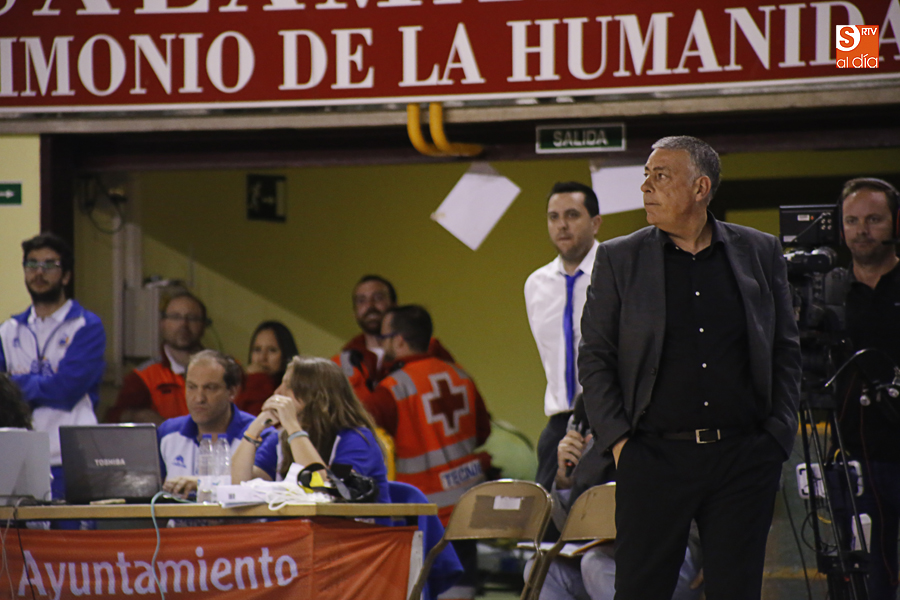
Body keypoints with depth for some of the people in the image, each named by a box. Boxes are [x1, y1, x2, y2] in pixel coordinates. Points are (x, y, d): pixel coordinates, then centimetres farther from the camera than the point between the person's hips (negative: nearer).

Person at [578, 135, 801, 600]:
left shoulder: (760, 253, 8)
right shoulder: (619, 258, 5)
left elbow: (786, 349, 11)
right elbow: (594, 358, 5)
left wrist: (778, 435, 3)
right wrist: (615, 440, -5)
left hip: (744, 457, 1)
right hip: (654, 457, -1)